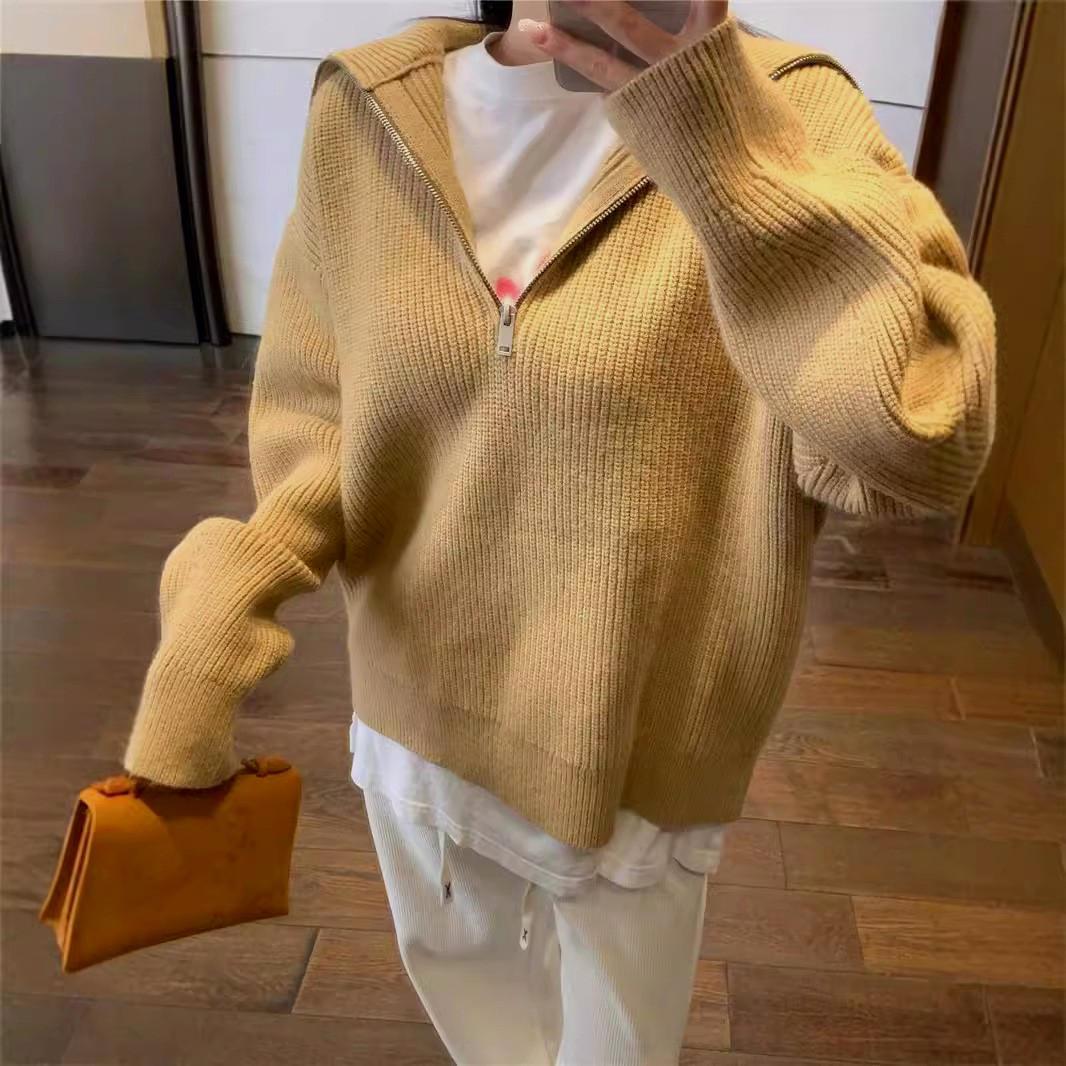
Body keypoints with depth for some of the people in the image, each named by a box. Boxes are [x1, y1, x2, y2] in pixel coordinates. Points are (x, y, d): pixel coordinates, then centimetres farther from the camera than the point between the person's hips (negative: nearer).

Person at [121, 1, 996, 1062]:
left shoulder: (782, 113, -18)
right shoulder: (363, 112, -6)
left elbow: (920, 447, -30)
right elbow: (313, 409, 0)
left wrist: (734, 156, -41)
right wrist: (217, 604, -14)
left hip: (633, 733, -2)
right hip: (417, 705, 3)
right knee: (454, 954, 31)